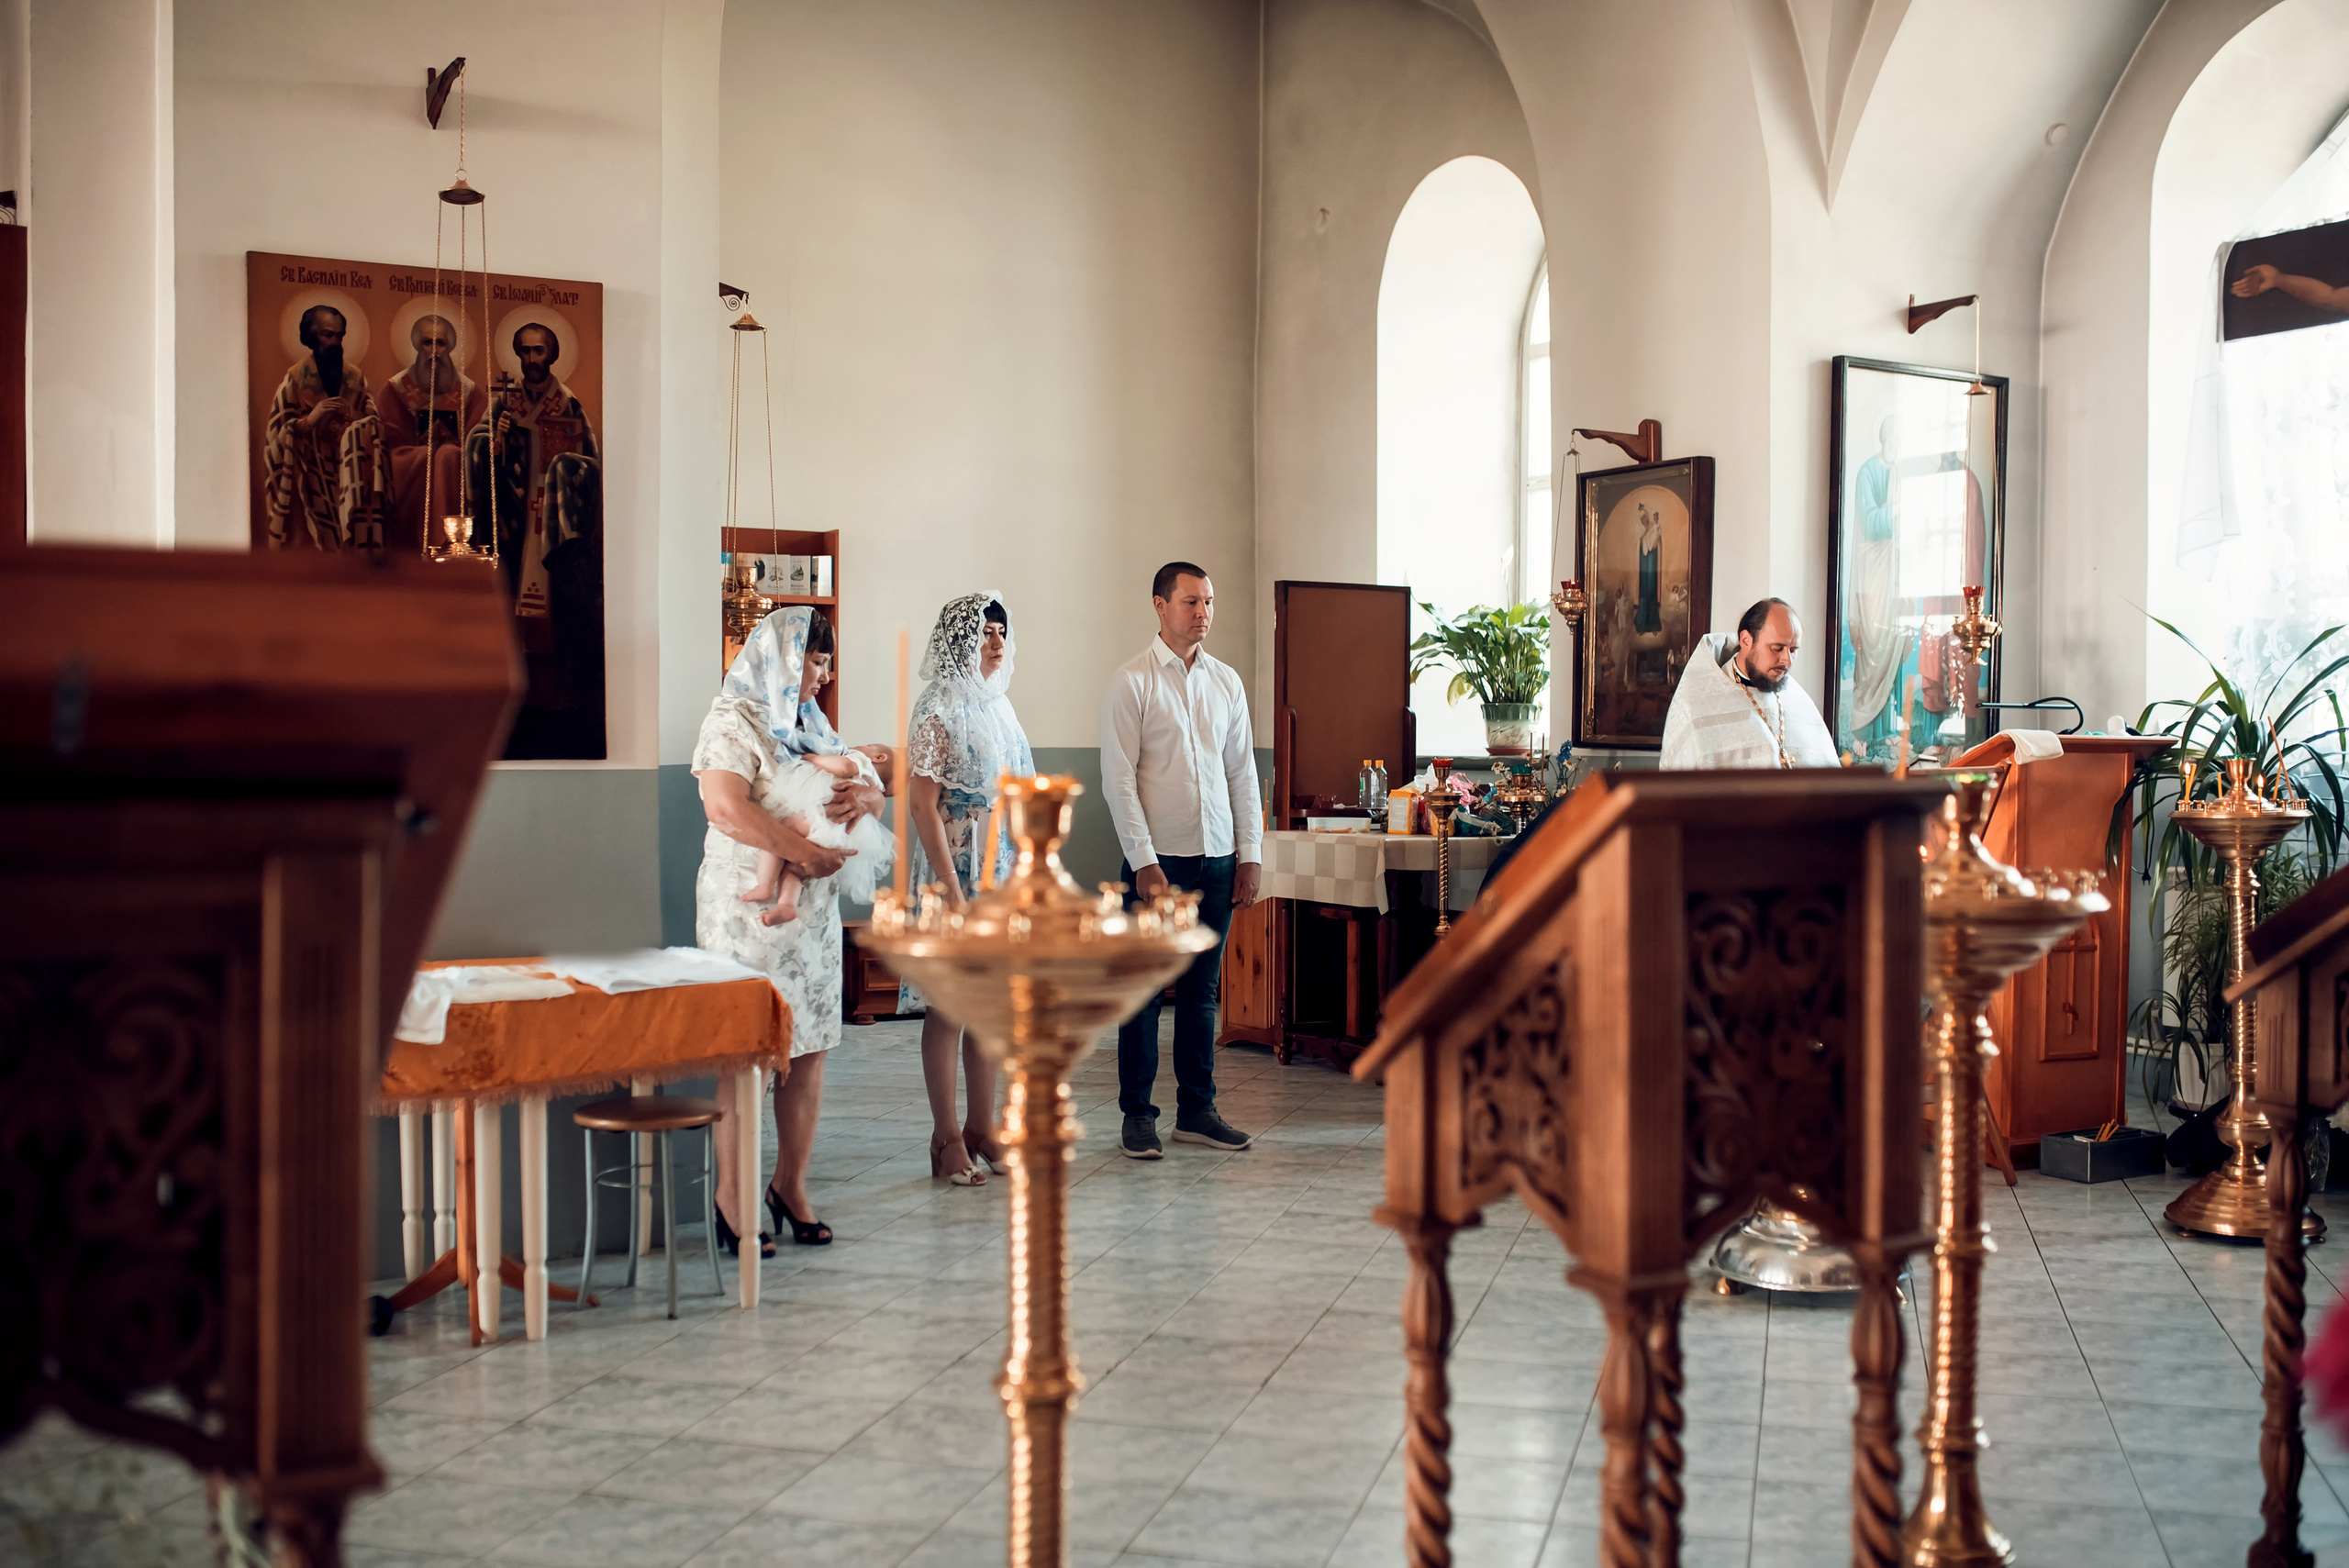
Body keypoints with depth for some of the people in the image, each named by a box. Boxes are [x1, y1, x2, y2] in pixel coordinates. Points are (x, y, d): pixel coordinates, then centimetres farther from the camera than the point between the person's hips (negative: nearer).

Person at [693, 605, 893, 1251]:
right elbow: (724, 806, -21)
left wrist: (865, 794, -9)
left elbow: (871, 786, 15)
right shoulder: (733, 723, -6)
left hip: (813, 909, 7)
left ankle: (790, 1183, 18)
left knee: (808, 1050, 7)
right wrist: (800, 850, -24)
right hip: (748, 911, -7)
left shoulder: (811, 725, 17)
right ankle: (732, 1197, 5)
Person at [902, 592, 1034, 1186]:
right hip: (956, 866, -8)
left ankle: (982, 1129, 19)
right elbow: (923, 803, -15)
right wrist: (951, 888, -20)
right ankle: (947, 1140, 4)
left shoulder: (998, 707, 14)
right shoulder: (938, 709, -10)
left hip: (1002, 868, 8)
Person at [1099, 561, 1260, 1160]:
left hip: (1217, 858, 5)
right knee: (1143, 989, 1)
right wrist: (1144, 862, -13)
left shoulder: (1227, 681, 10)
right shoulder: (1131, 682, -5)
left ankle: (1197, 1110, 18)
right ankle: (1137, 1115, 11)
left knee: (1201, 988, 10)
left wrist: (1250, 854, 7)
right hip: (1157, 858, -4)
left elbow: (1243, 771, 12)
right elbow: (1118, 778, -8)